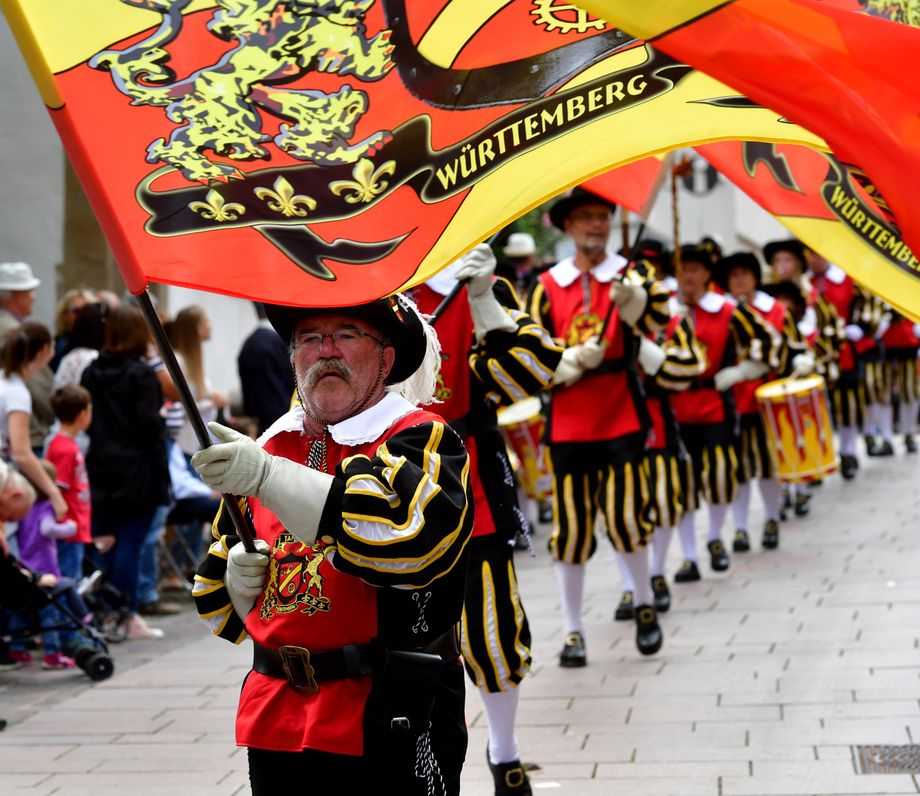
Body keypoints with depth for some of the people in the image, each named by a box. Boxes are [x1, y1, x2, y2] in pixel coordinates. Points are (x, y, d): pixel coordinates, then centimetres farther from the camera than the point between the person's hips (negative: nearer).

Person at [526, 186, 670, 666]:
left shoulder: (630, 276, 2)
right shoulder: (546, 288, 5)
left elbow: (656, 321, -19)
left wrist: (632, 300, -39)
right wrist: (574, 360, -16)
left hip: (622, 418, -1)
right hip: (568, 423, 1)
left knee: (626, 514, -7)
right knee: (570, 525, 3)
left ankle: (645, 605, 19)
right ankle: (573, 631, 14)